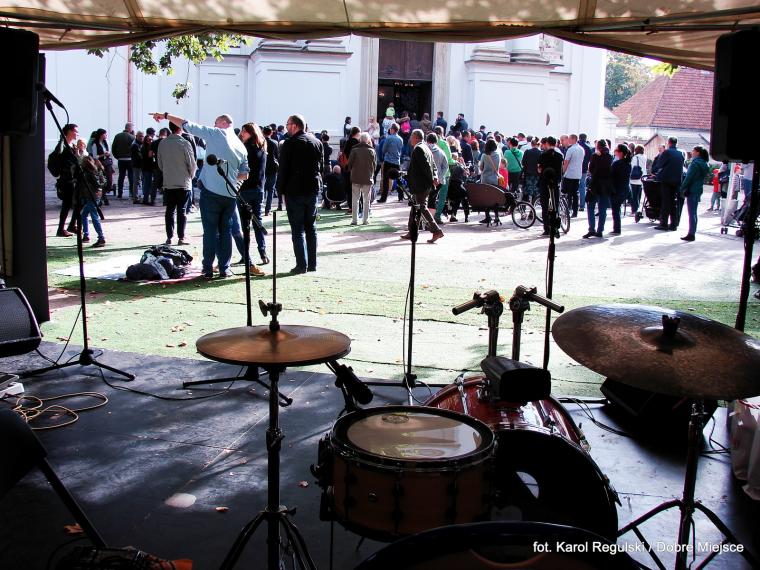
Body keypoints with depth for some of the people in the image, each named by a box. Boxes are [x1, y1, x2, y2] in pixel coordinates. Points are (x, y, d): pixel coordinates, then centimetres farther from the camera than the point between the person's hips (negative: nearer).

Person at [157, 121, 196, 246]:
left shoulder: (163, 143, -1)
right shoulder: (184, 144, -14)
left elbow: (159, 163, 8)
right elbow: (192, 164, -9)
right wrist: (190, 176, 10)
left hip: (168, 183, 3)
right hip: (183, 183, -3)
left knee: (169, 211, 10)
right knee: (181, 211, 2)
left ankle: (169, 237, 11)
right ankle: (181, 238, 3)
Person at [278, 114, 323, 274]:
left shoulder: (289, 143, -10)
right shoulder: (317, 142, 9)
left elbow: (283, 169, -10)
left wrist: (281, 190, -3)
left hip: (294, 190, -5)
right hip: (313, 189, 6)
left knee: (297, 229, -1)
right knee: (310, 227, 13)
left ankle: (302, 265, -4)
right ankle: (312, 264, 14)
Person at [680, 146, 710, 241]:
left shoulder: (695, 163, -14)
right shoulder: (704, 164, 14)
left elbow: (688, 178, -17)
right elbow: (702, 178, 17)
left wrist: (682, 189, -12)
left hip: (692, 190, -9)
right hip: (699, 190, 9)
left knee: (691, 213, -7)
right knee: (693, 213, 13)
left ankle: (691, 234, -6)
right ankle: (692, 233, 16)